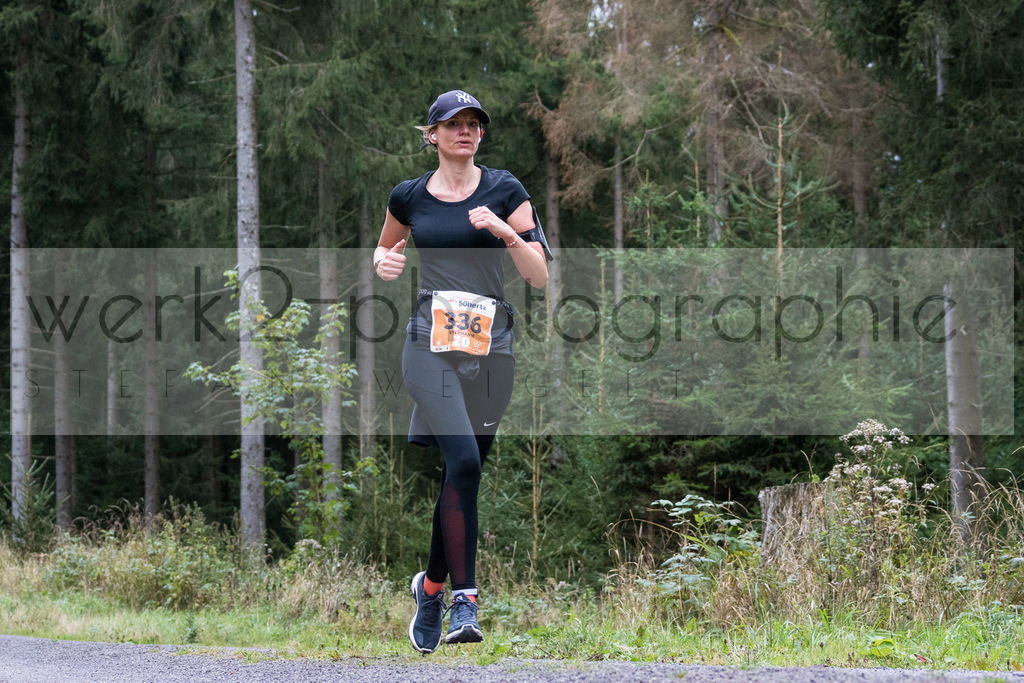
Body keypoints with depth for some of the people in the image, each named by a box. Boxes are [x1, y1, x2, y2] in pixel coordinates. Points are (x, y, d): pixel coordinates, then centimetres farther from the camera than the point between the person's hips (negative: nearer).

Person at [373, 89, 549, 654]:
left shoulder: (505, 191, 6)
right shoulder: (409, 197, 9)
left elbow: (539, 276, 3)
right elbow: (385, 247, 29)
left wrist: (506, 231, -13)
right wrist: (384, 261, 6)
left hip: (490, 343, 1)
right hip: (432, 341, -1)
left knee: (461, 472, 6)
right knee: (464, 460, -21)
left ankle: (431, 584, 28)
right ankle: (464, 600, -21)